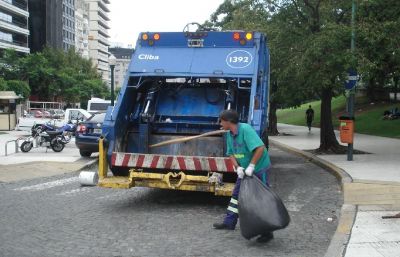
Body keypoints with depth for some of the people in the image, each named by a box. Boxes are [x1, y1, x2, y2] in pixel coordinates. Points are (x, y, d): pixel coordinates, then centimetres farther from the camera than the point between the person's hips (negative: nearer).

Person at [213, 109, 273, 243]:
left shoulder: (246, 129, -25)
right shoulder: (230, 134, 1)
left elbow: (260, 148, -32)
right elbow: (231, 154, 6)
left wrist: (251, 166, -29)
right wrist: (238, 167, -12)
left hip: (259, 168, -9)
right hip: (245, 170, 9)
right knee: (237, 193, 14)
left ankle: (267, 231, 3)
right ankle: (229, 222, 27)